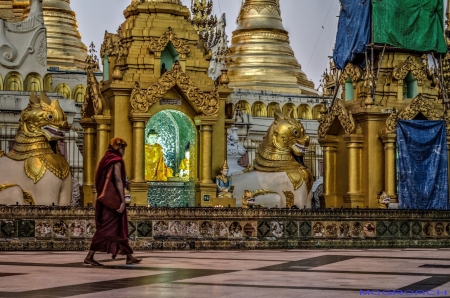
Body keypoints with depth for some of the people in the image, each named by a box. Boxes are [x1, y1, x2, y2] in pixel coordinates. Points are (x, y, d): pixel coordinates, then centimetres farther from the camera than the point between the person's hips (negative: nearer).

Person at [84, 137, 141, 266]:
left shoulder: (106, 159, 15)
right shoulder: (116, 160, -10)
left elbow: (99, 182, 17)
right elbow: (118, 181, -18)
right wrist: (123, 201, -20)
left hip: (105, 198, 9)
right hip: (113, 199, -9)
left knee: (119, 228, 10)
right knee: (107, 228, -7)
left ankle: (129, 257, 10)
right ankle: (89, 256, -8)